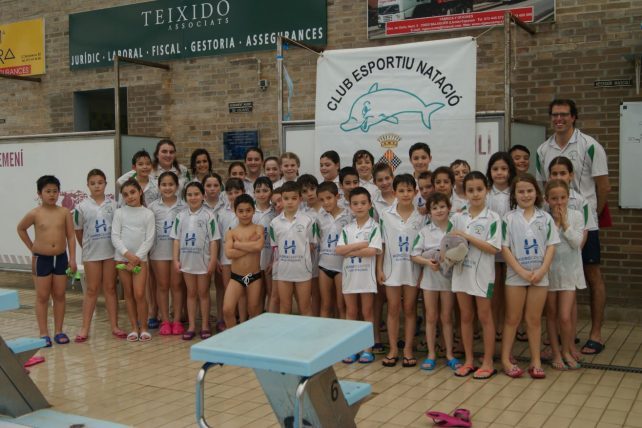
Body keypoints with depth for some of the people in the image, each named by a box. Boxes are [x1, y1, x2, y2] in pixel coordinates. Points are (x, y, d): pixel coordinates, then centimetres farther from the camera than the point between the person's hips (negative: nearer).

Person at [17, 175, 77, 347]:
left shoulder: (64, 212, -3)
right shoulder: (35, 214, -6)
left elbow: (71, 236, 0)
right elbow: (21, 229, 11)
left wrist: (72, 258, -4)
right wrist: (31, 247, 7)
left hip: (61, 258, 1)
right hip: (42, 259, -1)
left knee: (59, 295, 8)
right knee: (42, 297, 5)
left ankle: (58, 331, 17)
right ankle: (44, 333, 11)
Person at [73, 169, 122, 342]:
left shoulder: (113, 204, 0)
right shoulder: (82, 207, -3)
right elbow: (78, 231, 5)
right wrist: (87, 248, 9)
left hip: (111, 252, 1)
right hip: (91, 254, -1)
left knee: (110, 288, 8)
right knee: (91, 290, 5)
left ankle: (114, 326, 13)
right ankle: (85, 328, 11)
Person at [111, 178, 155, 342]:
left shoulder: (148, 214, 0)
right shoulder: (119, 213, 3)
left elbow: (149, 239, -4)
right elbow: (115, 236, -3)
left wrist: (136, 258, -11)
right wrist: (127, 254, -15)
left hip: (140, 259, -2)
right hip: (122, 258, 2)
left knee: (139, 294, -8)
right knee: (128, 294, 7)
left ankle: (143, 328, 5)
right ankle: (134, 328, 15)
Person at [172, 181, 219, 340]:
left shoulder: (208, 216, -7)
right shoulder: (181, 216, 3)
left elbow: (213, 241, -8)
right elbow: (176, 240, 5)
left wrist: (212, 261, -11)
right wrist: (175, 260, -1)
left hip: (203, 261, -3)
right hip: (187, 261, 3)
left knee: (203, 293, 8)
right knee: (191, 293, 12)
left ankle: (205, 326, 16)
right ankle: (191, 326, 18)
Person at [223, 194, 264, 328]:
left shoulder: (258, 229, 0)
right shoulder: (231, 233, 1)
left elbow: (258, 246, -20)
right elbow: (229, 253, -15)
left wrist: (237, 244, -12)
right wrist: (250, 246, -15)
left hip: (254, 276, 0)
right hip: (236, 277, 1)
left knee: (254, 312, 10)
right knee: (227, 310, -10)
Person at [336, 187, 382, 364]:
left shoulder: (374, 227, -5)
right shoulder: (347, 228, 6)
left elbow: (372, 251, -17)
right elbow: (339, 250, -6)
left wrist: (349, 250, -12)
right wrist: (361, 244, -14)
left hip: (366, 275, -3)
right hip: (349, 275, 4)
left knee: (367, 312, 6)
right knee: (351, 312, 10)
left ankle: (368, 349, 14)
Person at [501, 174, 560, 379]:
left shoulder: (545, 218, 3)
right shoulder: (509, 218, -2)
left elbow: (551, 246, 1)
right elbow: (504, 248, -7)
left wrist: (542, 270, -12)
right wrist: (522, 272, -13)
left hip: (540, 275, 1)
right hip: (516, 275, -1)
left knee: (534, 319, 8)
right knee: (512, 319, 7)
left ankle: (536, 361, 16)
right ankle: (506, 359, 14)